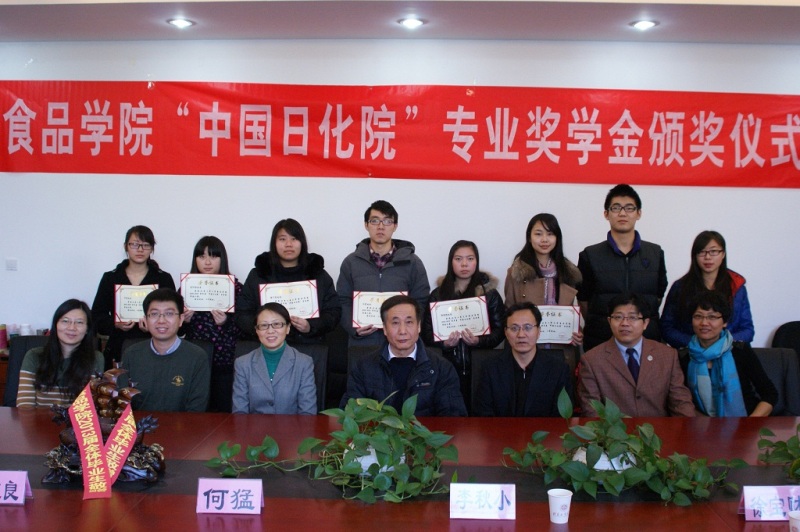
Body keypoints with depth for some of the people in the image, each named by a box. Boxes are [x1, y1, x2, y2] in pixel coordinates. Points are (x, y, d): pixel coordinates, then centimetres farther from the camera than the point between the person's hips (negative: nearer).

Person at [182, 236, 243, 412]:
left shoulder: (235, 287, 0)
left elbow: (243, 329, 0)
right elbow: (177, 331, 13)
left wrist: (226, 322, -16)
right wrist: (184, 320, -7)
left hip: (225, 363, -2)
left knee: (224, 411, 0)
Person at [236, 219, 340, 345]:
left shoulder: (319, 275, 14)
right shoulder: (257, 275, 14)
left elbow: (334, 312, 10)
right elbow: (242, 313, 11)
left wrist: (311, 327, -8)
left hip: (310, 347, 0)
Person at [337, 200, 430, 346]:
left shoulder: (412, 262, 5)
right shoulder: (351, 262, 8)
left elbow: (421, 302, 3)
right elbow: (343, 302, 8)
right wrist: (353, 328, -9)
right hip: (361, 343, 1)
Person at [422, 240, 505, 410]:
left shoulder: (490, 293, 5)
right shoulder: (438, 294, 8)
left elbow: (500, 330, 1)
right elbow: (427, 332, 5)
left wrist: (479, 341, -16)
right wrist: (443, 343, -13)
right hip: (447, 366, 0)